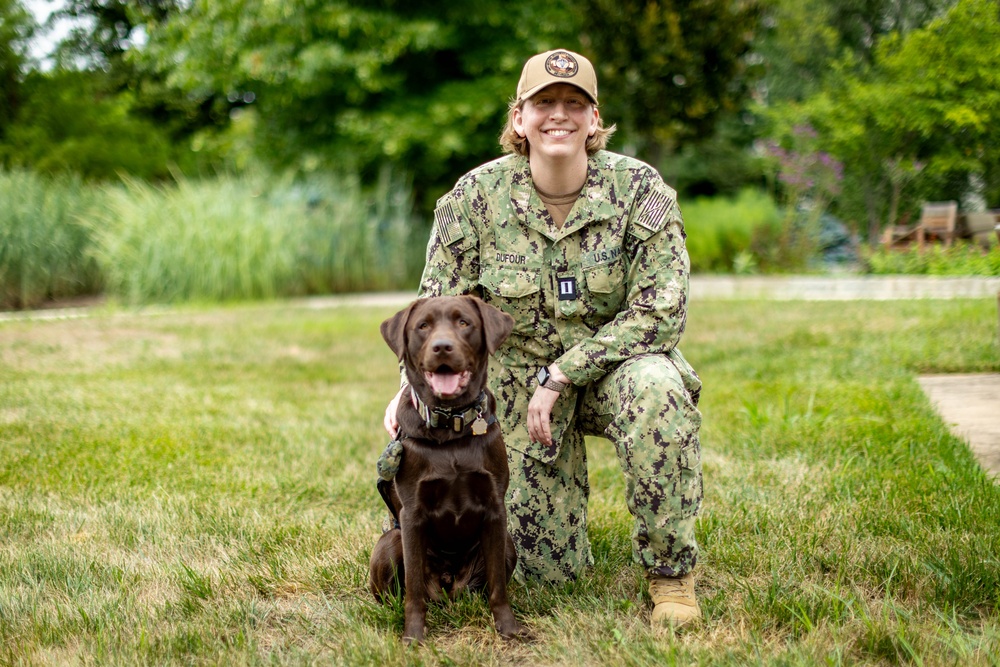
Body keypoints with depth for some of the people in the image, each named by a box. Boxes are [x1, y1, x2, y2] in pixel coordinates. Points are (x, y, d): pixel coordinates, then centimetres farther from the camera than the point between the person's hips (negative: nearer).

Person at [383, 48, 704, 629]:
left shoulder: (639, 188, -16)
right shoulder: (477, 196, -12)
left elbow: (660, 311, -19)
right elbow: (438, 305, -4)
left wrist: (560, 375, -23)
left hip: (616, 365, -1)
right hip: (520, 379, 1)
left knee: (657, 388, -39)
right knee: (552, 568, 1)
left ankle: (671, 570, -18)